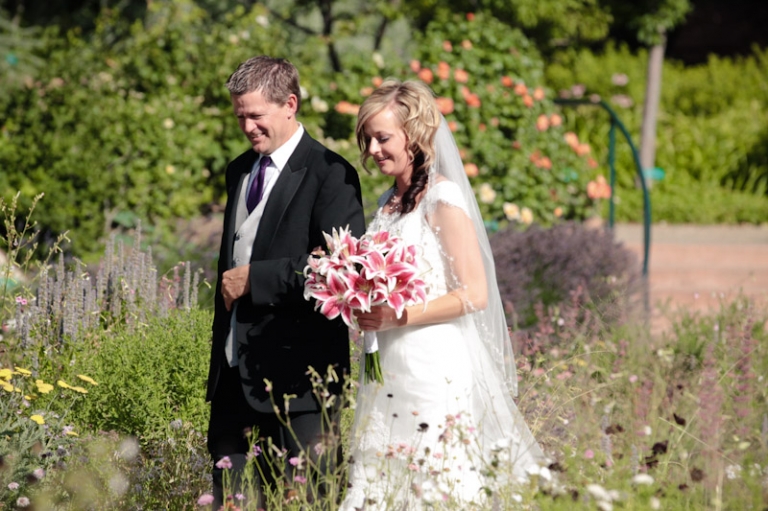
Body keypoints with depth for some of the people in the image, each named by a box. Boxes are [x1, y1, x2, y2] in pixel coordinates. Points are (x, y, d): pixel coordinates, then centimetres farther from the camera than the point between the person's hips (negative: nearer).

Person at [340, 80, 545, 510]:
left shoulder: (443, 197, -10)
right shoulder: (390, 202, 14)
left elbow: (474, 295, -14)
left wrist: (397, 316, -17)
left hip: (434, 371, -8)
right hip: (387, 369, 8)